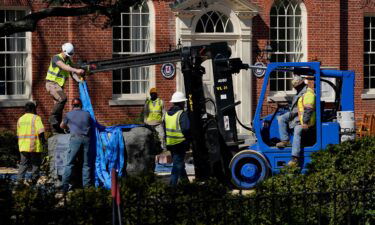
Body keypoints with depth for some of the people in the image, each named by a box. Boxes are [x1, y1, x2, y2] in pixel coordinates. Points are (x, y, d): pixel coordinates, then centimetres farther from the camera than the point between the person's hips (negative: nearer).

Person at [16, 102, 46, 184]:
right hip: (34, 145, -5)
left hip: (23, 146, 5)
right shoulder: (36, 118, -6)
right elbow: (40, 131, -18)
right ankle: (34, 179, 8)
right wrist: (43, 139, -10)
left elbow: (18, 133, 17)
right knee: (36, 163, 7)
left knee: (23, 163, 8)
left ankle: (20, 178, -7)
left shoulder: (20, 119, 13)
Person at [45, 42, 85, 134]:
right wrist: (76, 70, -45)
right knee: (62, 99, -28)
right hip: (51, 83, -8)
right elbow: (64, 67, -33)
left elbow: (72, 73, 1)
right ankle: (53, 117, -17)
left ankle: (56, 129, 11)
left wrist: (80, 80, -19)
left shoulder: (69, 61, 9)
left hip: (59, 85, 8)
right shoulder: (56, 58, -15)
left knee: (58, 105, 6)